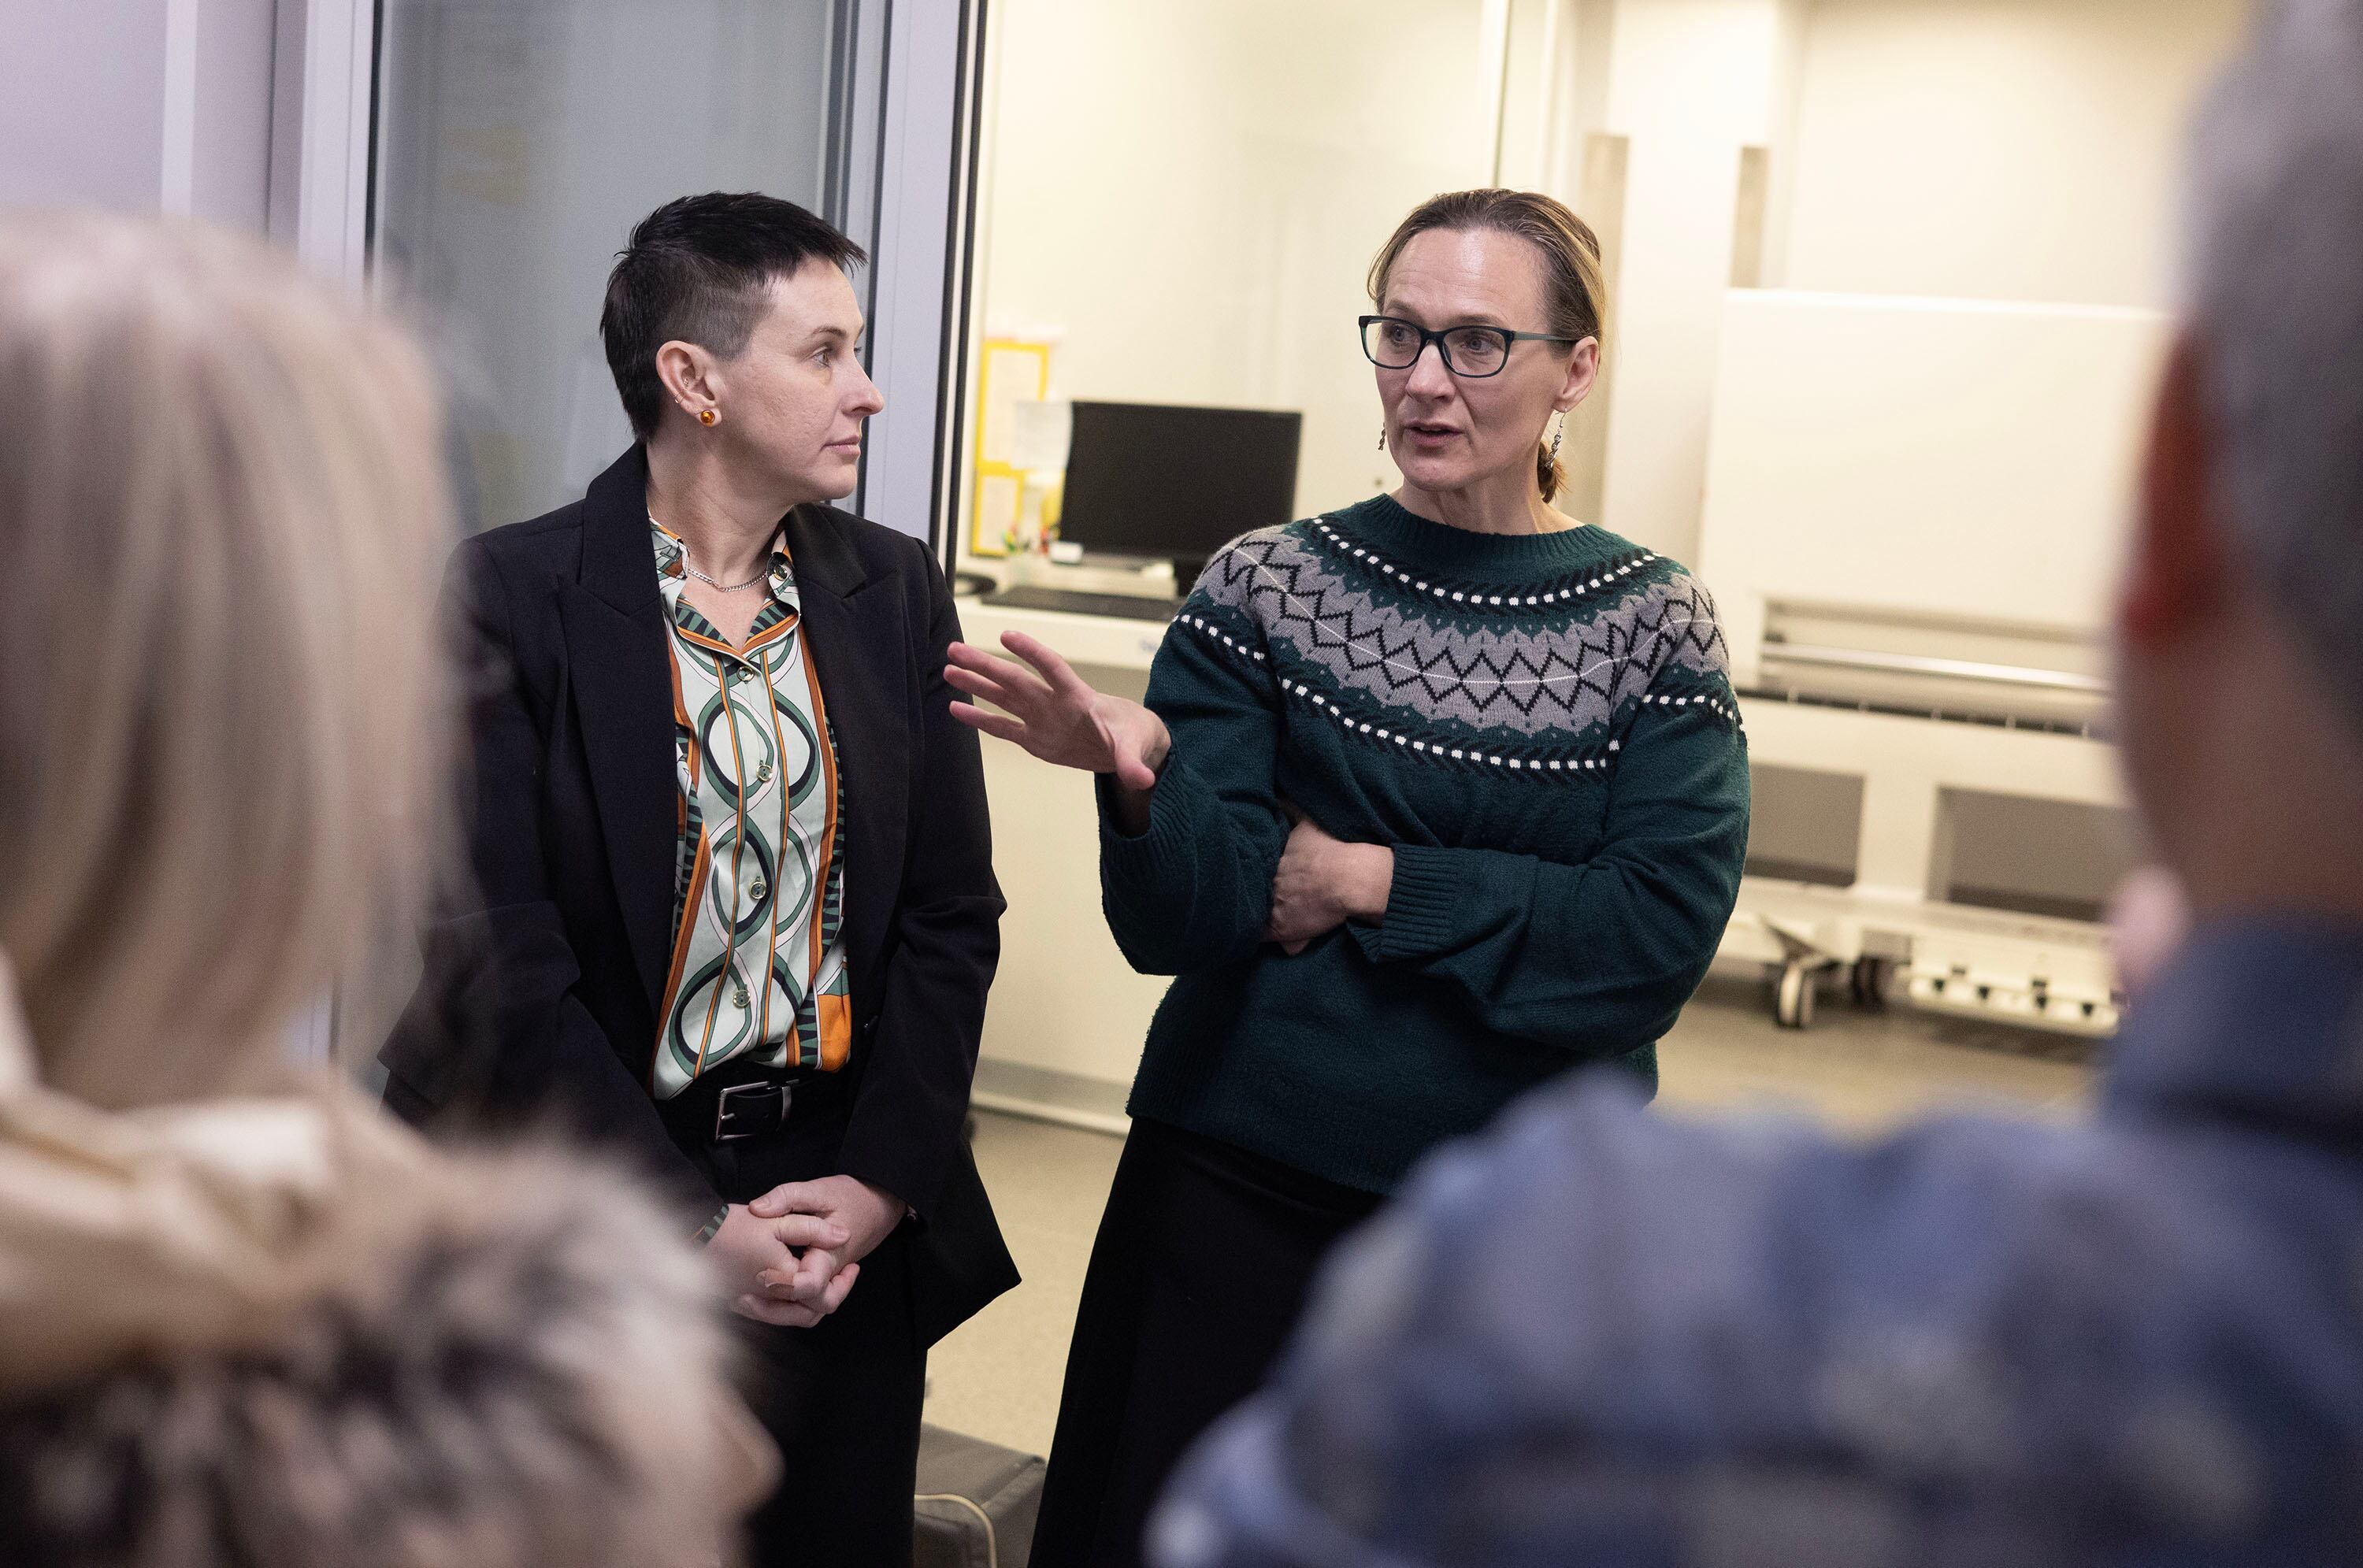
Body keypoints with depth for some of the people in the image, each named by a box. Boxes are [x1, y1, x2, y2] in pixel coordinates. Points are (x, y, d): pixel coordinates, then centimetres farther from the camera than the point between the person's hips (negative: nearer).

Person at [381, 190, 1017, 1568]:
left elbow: (953, 913, 5)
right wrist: (691, 1220, -14)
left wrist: (884, 1180, -5)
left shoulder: (898, 592, 5)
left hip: (854, 1213, 4)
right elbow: (501, 967, -12)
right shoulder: (511, 599, -9)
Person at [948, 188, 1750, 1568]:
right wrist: (1140, 774, -29)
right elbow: (1179, 922, -9)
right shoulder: (1269, 588, -2)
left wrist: (1375, 884, -12)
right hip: (1241, 1195, 0)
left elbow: (1659, 937, -12)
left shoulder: (1655, 623, -2)